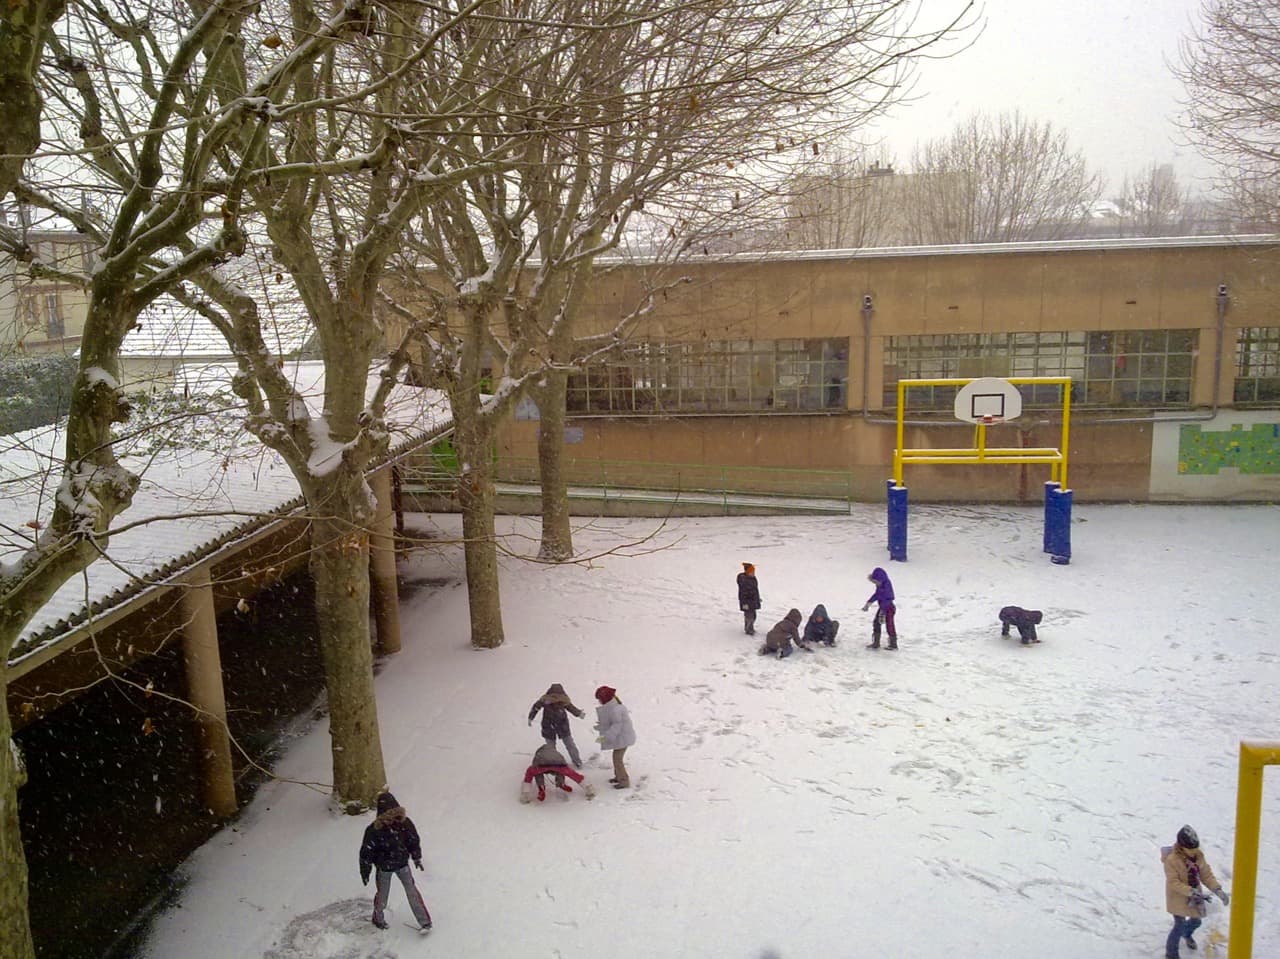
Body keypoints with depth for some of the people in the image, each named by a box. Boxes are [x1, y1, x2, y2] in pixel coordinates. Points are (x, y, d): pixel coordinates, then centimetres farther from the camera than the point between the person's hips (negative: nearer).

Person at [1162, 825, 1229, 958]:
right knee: (1180, 926, -6)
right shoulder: (1171, 860, -28)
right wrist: (1192, 892, -37)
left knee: (1196, 921, 22)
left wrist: (1218, 889, -17)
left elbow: (1206, 874, -3)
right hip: (1178, 898, -6)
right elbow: (1174, 883, -27)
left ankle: (1186, 934, 58)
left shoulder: (1198, 856, -9)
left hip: (1195, 896, 6)